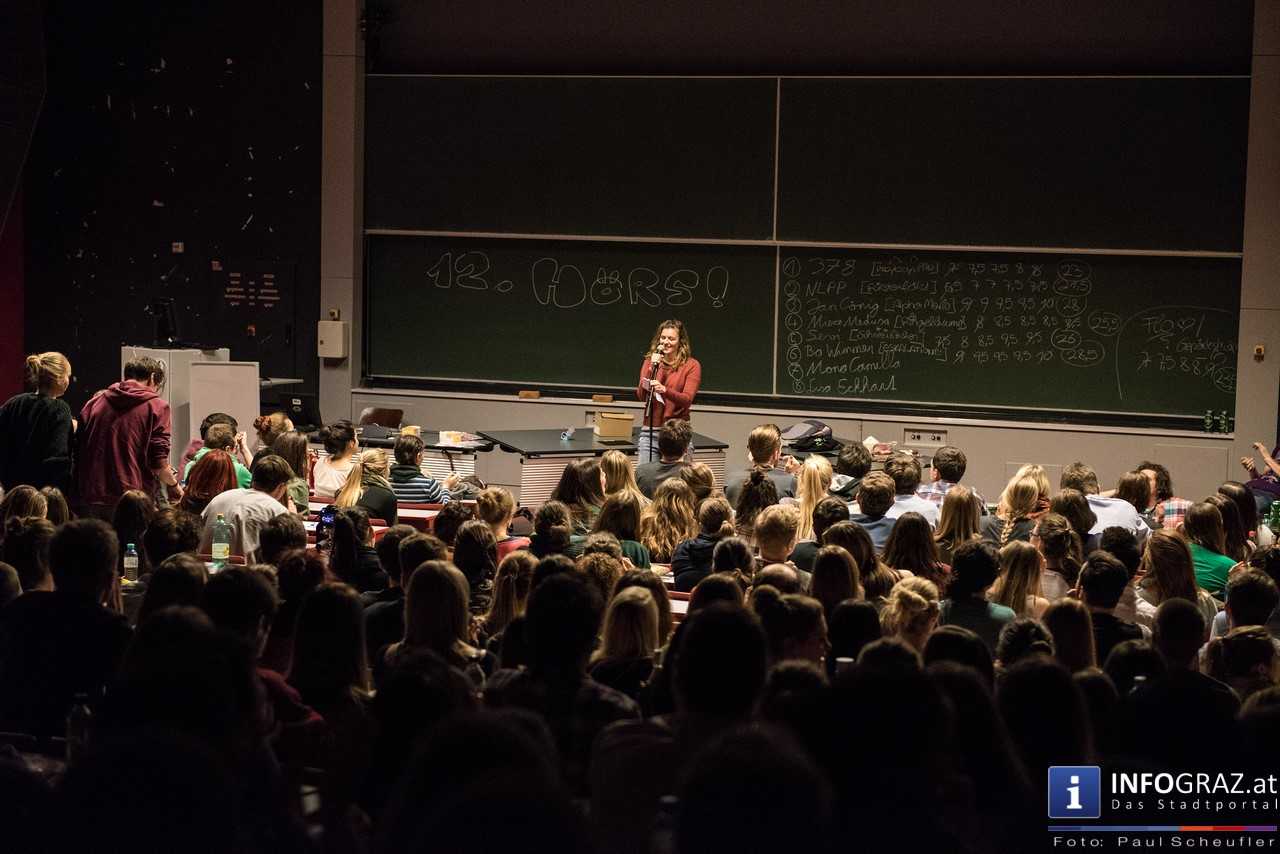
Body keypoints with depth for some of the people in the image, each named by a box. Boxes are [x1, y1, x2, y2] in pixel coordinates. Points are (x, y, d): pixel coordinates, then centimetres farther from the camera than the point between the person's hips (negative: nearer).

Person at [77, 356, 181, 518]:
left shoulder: (95, 401, 11)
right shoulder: (156, 406, -3)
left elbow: (78, 451, 13)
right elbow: (158, 461, -8)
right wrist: (173, 485, 9)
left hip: (92, 499, 4)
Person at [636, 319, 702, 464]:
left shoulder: (691, 365, 1)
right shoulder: (649, 361, 10)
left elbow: (687, 399, -11)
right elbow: (641, 396, 1)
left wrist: (665, 390, -29)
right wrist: (652, 368, -10)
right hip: (649, 431, 3)